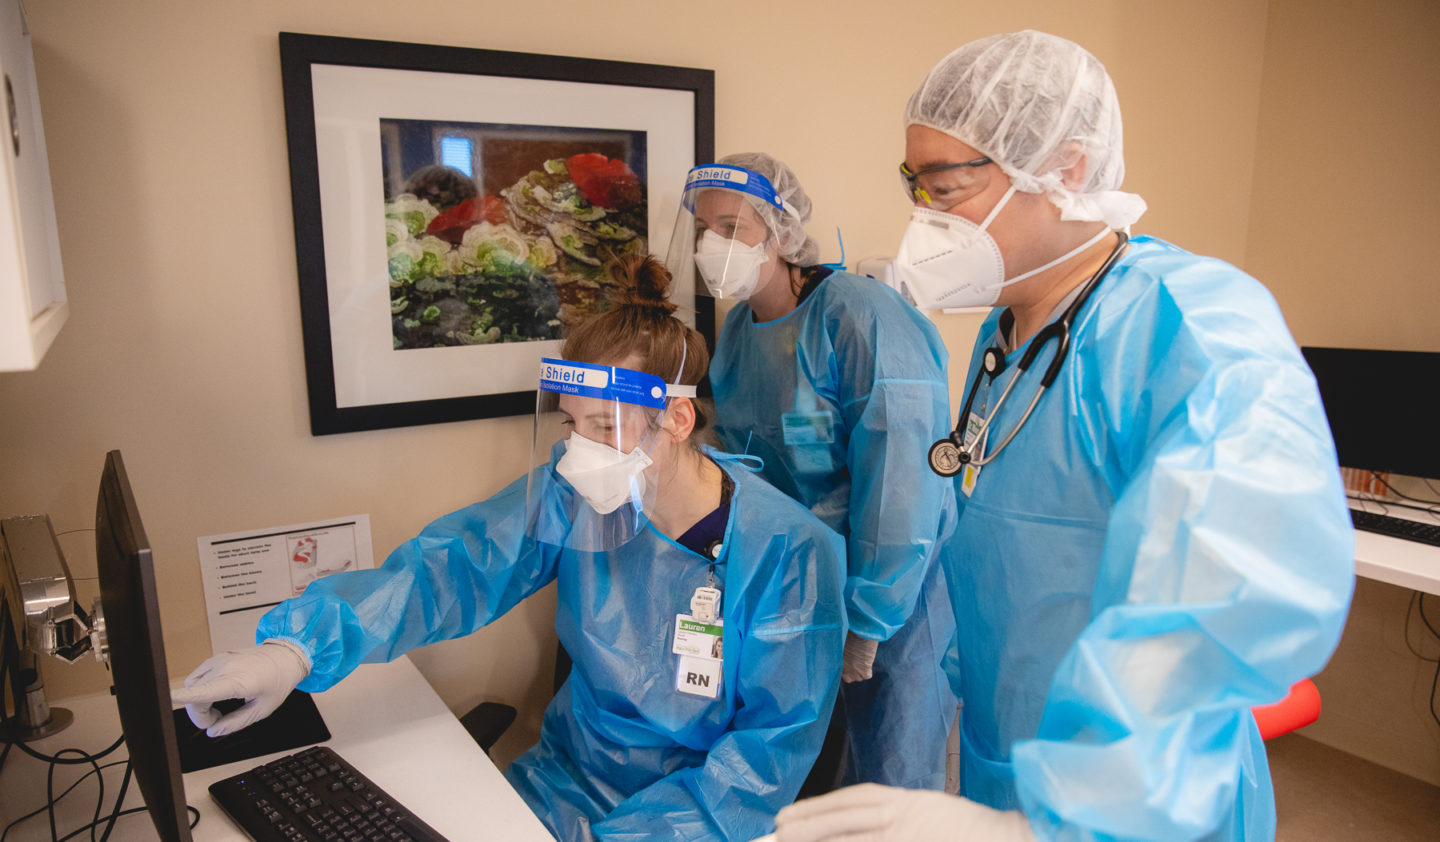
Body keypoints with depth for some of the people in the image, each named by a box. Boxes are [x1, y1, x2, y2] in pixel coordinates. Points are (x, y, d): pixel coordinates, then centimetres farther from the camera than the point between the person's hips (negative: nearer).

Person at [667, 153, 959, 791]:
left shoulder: (862, 317, -21)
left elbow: (899, 482, -24)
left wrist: (865, 621, -20)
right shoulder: (736, 330, 4)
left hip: (897, 594, -7)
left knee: (891, 787, 8)